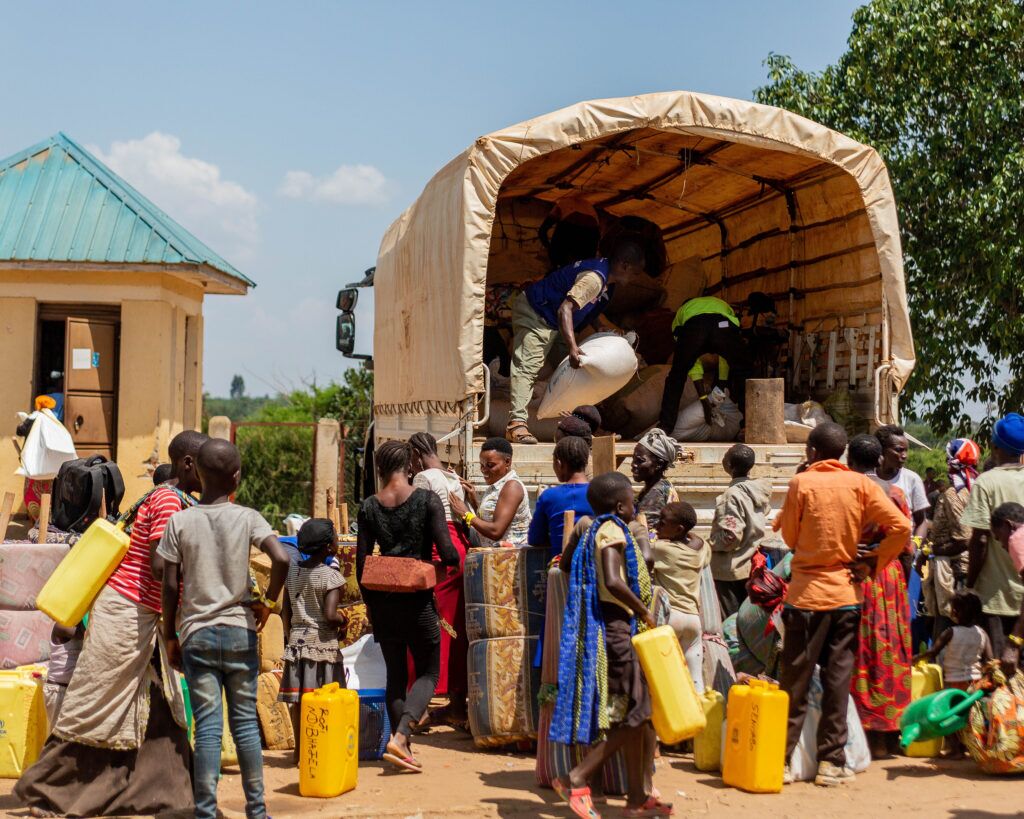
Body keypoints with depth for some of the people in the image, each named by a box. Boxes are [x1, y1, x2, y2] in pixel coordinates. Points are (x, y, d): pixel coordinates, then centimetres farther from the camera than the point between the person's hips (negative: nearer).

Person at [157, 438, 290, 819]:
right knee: (246, 721, 10)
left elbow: (171, 586, -3)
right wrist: (268, 602, -2)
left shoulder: (179, 522, -3)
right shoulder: (247, 518, -4)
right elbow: (282, 559, -18)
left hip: (197, 634, 0)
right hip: (240, 632, 0)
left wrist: (170, 636, 7)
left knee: (207, 727, 1)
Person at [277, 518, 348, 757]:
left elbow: (286, 612, 9)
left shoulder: (292, 571, 6)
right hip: (322, 643, -6)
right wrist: (343, 621, 0)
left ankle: (300, 749, 17)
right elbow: (330, 615, -20)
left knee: (297, 700, 9)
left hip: (297, 641, 6)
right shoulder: (331, 575, -13)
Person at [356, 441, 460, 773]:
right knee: (428, 672, 7)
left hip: (382, 599, 3)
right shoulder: (427, 500, -7)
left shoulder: (369, 507, 2)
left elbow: (361, 562, 3)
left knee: (395, 674, 14)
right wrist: (454, 562, 11)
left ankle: (403, 749, 16)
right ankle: (400, 735, -14)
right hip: (418, 598, -3)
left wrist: (370, 602, 15)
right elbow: (447, 553, -12)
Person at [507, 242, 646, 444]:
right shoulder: (594, 278, -26)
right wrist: (572, 347, -41)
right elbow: (565, 309, -35)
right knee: (528, 367, -19)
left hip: (551, 320, 11)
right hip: (534, 314, -11)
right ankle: (516, 423, -27)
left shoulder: (603, 276, 7)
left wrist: (611, 330, 10)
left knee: (569, 365, 11)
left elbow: (590, 311, 21)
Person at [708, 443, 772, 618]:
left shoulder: (733, 495, -20)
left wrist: (708, 544, -9)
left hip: (730, 570, -8)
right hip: (751, 565, 8)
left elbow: (731, 536, -23)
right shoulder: (759, 491, 3)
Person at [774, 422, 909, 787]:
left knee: (795, 681, 4)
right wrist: (874, 562, 2)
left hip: (806, 593, -2)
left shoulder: (801, 482, -6)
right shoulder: (860, 484, 1)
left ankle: (782, 758, 8)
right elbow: (901, 526, -6)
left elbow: (789, 537, 0)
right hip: (846, 593, 2)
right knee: (838, 680, 8)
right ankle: (831, 761, 9)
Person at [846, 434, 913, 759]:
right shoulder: (895, 493, 2)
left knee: (853, 657, 3)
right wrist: (903, 582, 14)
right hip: (888, 576, 3)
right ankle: (886, 738, 15)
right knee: (888, 651, 10)